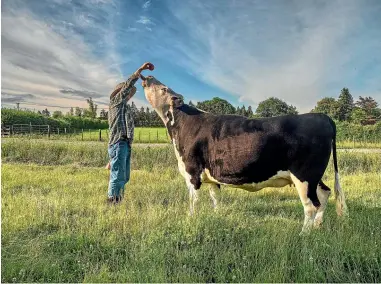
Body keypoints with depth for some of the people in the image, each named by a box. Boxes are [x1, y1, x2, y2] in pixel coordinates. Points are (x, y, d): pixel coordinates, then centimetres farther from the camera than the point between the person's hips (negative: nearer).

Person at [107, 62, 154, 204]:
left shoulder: (124, 108, 28)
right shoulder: (115, 101, 6)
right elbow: (128, 84, -5)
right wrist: (141, 69, -6)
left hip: (125, 145, 9)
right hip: (118, 144, -9)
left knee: (124, 177, 8)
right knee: (118, 177, -12)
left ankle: (117, 203, 13)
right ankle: (112, 203, -9)